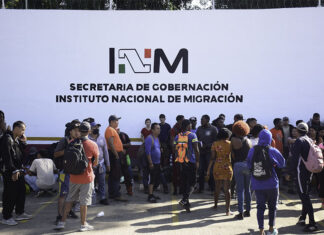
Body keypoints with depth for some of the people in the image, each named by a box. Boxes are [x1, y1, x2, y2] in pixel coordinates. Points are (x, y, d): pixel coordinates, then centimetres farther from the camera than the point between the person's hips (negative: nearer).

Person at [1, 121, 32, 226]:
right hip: (10, 172, -9)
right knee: (10, 195, -4)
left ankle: (20, 213, 27)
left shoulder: (17, 139, 15)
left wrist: (23, 142, 5)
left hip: (18, 171, 9)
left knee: (21, 192, 15)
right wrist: (14, 171, -23)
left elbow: (22, 153, 19)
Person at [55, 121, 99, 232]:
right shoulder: (93, 145, -10)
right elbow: (96, 162, 0)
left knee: (69, 199, 15)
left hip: (73, 176, 3)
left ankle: (62, 222, 16)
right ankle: (83, 225, 14)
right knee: (84, 201, 5)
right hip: (86, 177, -3)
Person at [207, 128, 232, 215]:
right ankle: (228, 210, -2)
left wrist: (209, 169, 3)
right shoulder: (230, 143, -3)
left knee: (217, 187, 18)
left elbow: (212, 157, -2)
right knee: (227, 189, 1)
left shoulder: (215, 144, 0)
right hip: (227, 168, -2)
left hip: (217, 167, 2)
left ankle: (216, 205, 33)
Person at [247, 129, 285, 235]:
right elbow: (282, 164, 0)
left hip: (257, 184, 2)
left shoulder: (252, 150, -5)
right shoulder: (273, 151, -12)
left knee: (260, 206, 10)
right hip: (271, 184, -2)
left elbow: (249, 165, 5)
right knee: (272, 206, 15)